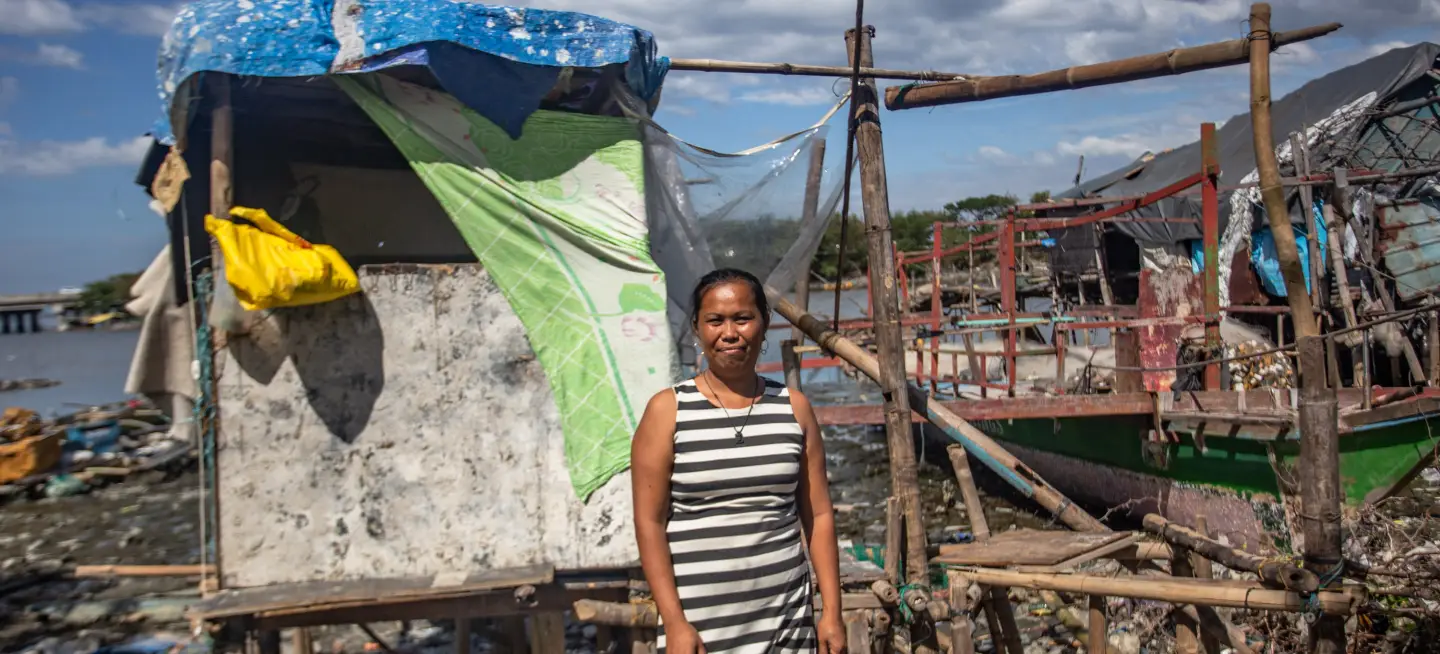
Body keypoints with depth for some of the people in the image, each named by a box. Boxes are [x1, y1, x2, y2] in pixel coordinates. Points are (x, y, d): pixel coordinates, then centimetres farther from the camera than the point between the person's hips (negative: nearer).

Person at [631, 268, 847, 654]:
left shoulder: (794, 407, 5)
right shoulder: (668, 410, -3)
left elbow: (818, 515, 6)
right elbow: (650, 522, -5)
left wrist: (831, 611, 2)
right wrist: (673, 621, -10)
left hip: (788, 615, 3)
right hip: (701, 620, -2)